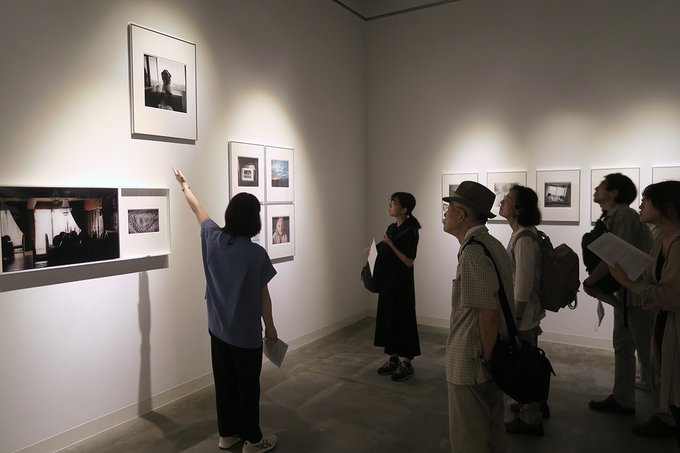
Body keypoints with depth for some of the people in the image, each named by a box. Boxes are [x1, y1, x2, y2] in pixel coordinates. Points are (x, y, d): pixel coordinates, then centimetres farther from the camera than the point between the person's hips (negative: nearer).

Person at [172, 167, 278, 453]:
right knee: (248, 386, 9)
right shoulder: (256, 253, -21)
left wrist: (184, 186, 30)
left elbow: (198, 210, 12)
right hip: (246, 334, -5)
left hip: (217, 330, 6)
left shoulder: (213, 238, -6)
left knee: (224, 383, 18)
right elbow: (263, 296, -13)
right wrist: (270, 327, 1)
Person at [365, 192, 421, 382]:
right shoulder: (391, 228, 9)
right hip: (387, 281, 8)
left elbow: (408, 262, -18)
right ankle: (393, 358, 24)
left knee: (402, 319, 0)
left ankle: (406, 363, 12)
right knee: (387, 317, 12)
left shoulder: (410, 232, -14)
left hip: (402, 283, -8)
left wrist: (390, 244, -23)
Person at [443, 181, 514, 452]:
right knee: (492, 431, 24)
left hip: (471, 364, -9)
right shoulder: (492, 244, 7)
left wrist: (485, 358, -14)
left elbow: (488, 313, -26)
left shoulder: (473, 252, -23)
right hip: (490, 358, 9)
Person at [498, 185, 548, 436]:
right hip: (526, 311, 9)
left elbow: (523, 285, -24)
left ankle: (531, 418, 20)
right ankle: (537, 404, 40)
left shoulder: (524, 239, -24)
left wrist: (515, 318, -19)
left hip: (523, 313, -9)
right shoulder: (523, 234, 7)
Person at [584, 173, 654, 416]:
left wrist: (589, 281, -12)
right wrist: (596, 281, -4)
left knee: (647, 352, 0)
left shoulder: (625, 216, -18)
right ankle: (622, 400, 27)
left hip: (639, 294, -9)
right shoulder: (612, 217, 9)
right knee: (622, 347, 16)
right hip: (623, 292, 9)